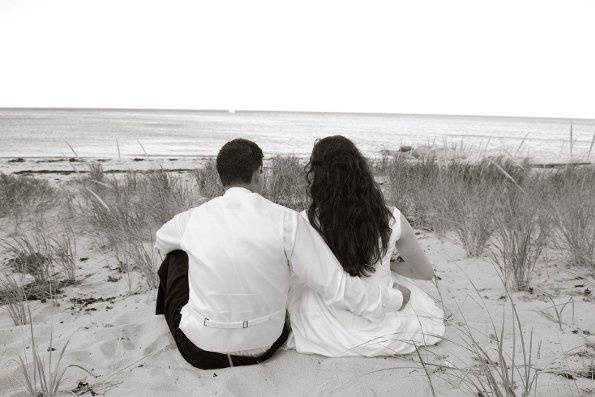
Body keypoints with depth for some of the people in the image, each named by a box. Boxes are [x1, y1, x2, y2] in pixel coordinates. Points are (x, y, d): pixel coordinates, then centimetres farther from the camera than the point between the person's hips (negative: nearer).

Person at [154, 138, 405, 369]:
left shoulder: (193, 218, -10)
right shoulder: (286, 221, -18)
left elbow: (161, 242, 15)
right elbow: (335, 287, -17)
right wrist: (394, 299, -2)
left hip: (201, 352, 0)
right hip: (264, 349, 1)